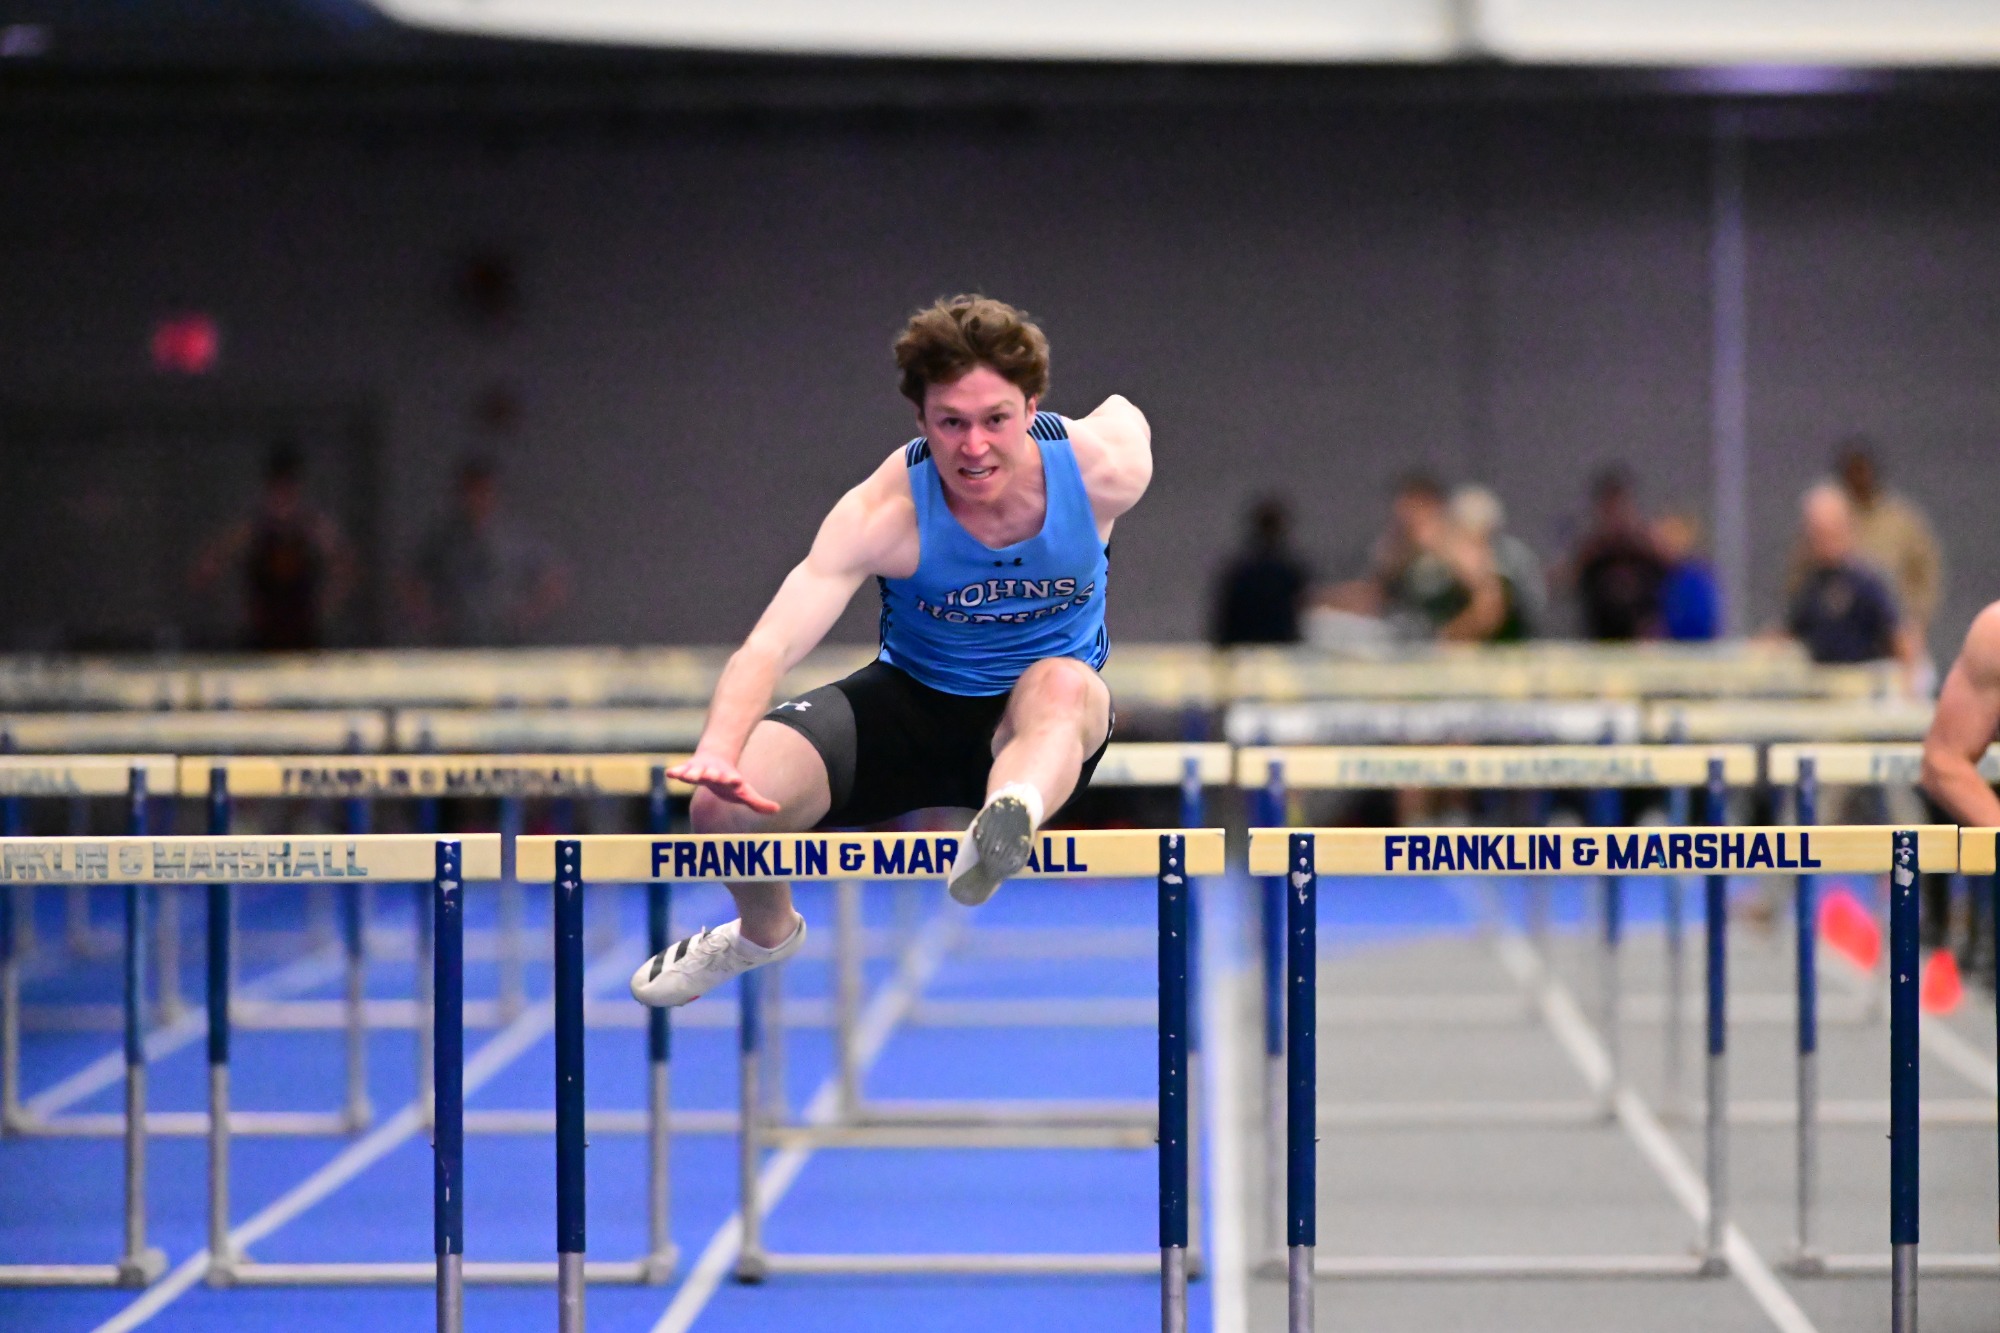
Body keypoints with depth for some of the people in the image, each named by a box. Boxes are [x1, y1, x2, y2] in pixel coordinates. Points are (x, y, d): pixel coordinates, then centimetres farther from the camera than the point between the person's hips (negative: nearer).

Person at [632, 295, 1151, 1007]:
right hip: (911, 701, 1)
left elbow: (1123, 410, 5)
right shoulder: (885, 512, -28)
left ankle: (1012, 817, -70)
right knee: (726, 804, -16)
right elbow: (770, 644, -36)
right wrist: (719, 750, -56)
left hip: (1048, 723, -1)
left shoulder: (1106, 467, -23)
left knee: (1060, 683, -39)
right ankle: (766, 932, 19)